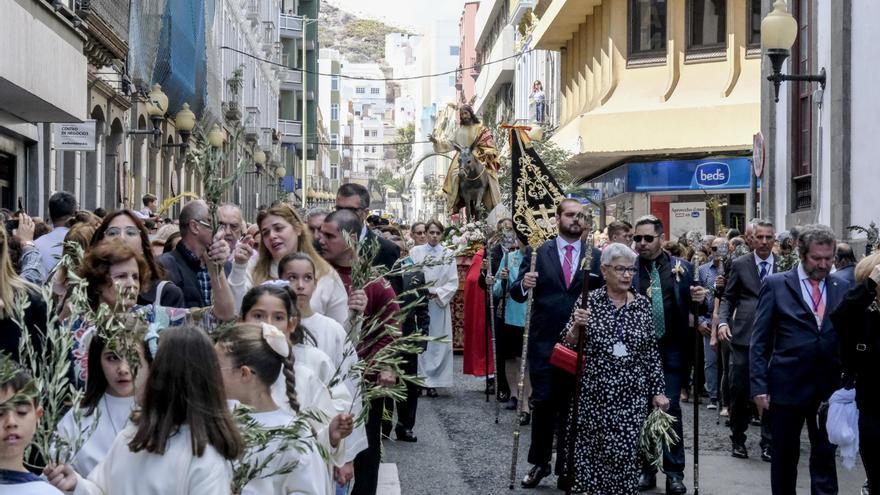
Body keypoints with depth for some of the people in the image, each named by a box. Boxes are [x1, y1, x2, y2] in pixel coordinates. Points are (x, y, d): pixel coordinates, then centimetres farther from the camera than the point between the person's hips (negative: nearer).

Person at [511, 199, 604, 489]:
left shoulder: (596, 256, 4)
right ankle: (539, 463, 15)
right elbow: (517, 294, -2)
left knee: (571, 407, 8)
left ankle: (567, 467, 18)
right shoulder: (539, 252, 1)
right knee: (542, 403, 1)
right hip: (543, 342, -1)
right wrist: (524, 284, -23)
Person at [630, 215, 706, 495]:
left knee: (670, 408, 0)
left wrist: (700, 299, -14)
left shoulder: (682, 268, 3)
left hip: (672, 349, 0)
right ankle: (646, 469, 18)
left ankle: (674, 472, 9)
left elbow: (694, 304, 7)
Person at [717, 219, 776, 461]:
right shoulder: (739, 265, 6)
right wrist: (723, 322, -8)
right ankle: (737, 439, 18)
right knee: (739, 389, 2)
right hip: (743, 335, 0)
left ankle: (768, 442, 13)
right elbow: (728, 298, 8)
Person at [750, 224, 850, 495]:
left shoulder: (843, 288, 6)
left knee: (825, 455, 5)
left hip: (829, 387, 2)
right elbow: (759, 341, -3)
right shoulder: (776, 285, -2)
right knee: (784, 456, 10)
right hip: (786, 386, -2)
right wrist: (759, 386, -8)